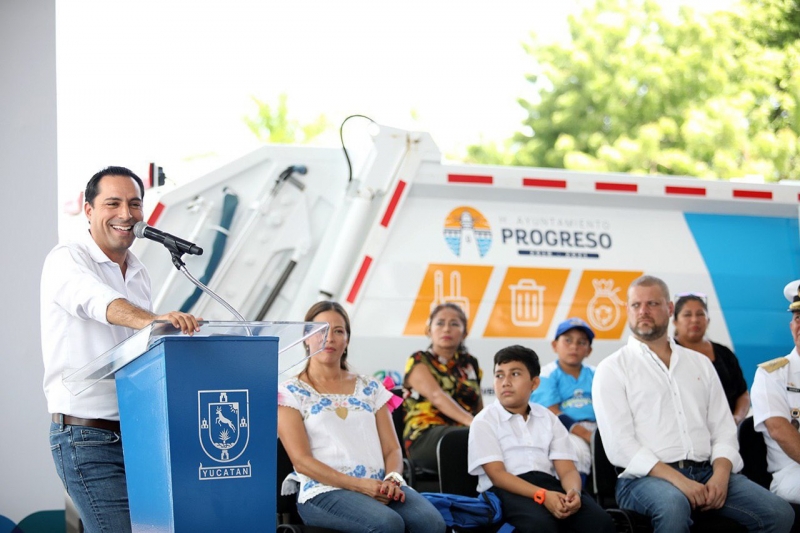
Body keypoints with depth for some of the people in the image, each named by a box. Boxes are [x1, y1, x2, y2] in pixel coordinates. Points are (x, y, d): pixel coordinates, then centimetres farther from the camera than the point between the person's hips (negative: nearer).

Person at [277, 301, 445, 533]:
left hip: (380, 487, 4)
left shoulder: (371, 389, 21)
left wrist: (393, 479, -10)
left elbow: (392, 449, 16)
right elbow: (301, 460, -3)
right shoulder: (290, 393, 8)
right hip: (324, 491, -4)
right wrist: (359, 484, -15)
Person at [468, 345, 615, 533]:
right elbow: (497, 474, -7)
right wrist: (542, 496, -23)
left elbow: (568, 470, 9)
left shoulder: (549, 419, 19)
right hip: (507, 490, -5)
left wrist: (574, 492, -17)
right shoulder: (484, 422, 5)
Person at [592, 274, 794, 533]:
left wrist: (720, 476, -7)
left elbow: (724, 428, 14)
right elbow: (619, 446, -7)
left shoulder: (700, 363, 19)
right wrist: (677, 480, -18)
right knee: (673, 506, -39)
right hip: (645, 478, -4)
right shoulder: (612, 369, 4)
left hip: (706, 473, 5)